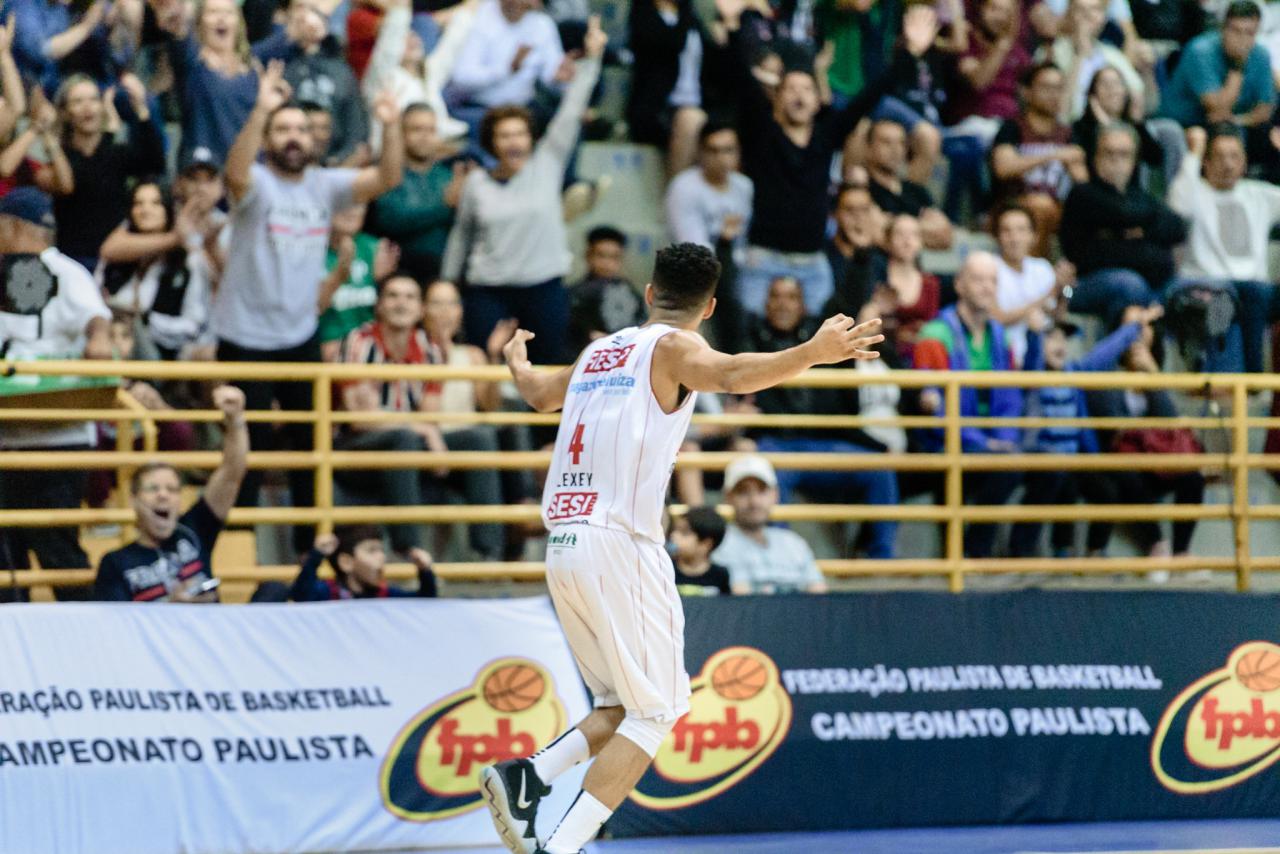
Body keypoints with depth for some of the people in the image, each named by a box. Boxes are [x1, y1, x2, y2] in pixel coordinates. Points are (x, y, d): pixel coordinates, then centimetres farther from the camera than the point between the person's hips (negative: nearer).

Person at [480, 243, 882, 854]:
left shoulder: (600, 351, 21)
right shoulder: (673, 347, 0)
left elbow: (539, 394, 41)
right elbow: (729, 375, -22)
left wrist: (517, 362, 63)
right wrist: (814, 353, -32)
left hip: (562, 546, 8)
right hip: (619, 545, -8)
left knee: (621, 710, 16)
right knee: (656, 712, -4)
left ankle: (526, 775, -6)